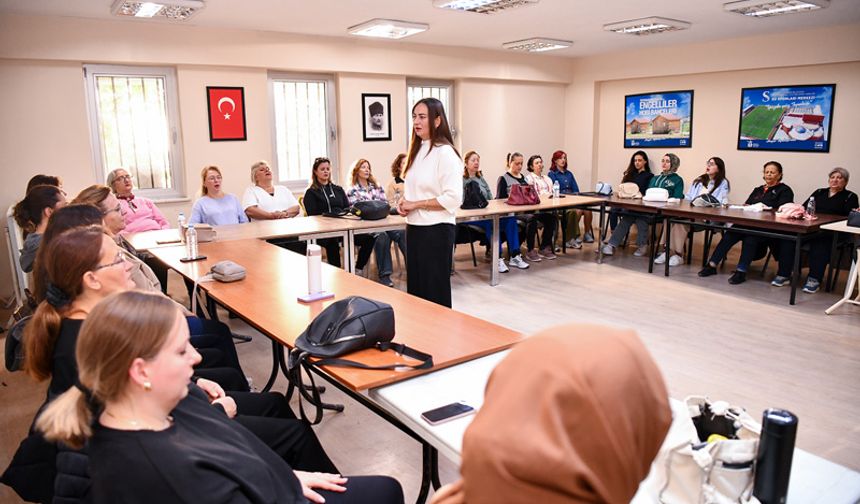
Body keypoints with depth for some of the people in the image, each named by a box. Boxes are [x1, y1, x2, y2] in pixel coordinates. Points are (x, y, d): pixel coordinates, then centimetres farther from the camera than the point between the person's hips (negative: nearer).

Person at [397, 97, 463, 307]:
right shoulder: (417, 150, 11)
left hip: (436, 229, -8)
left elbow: (453, 198, -20)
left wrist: (415, 204, -15)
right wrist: (404, 202, 2)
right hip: (414, 227, 8)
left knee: (435, 292, 3)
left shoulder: (445, 152, -13)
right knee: (416, 287, 15)